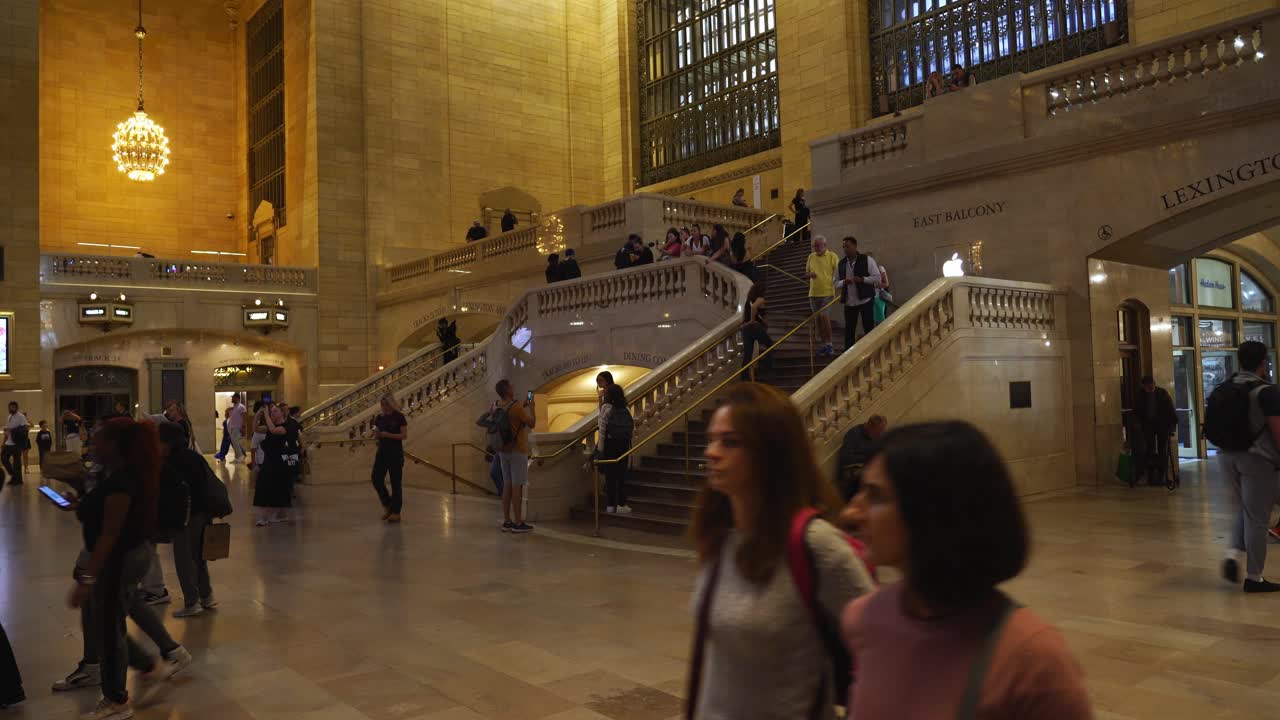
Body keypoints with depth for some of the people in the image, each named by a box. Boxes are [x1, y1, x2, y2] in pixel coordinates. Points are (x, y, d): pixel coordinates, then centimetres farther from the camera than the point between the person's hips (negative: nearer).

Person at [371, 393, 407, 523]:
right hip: (382, 451, 5)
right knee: (376, 479, -3)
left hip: (395, 452, -5)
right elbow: (376, 435, 12)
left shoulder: (399, 417, -6)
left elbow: (404, 435, -11)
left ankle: (396, 512, 7)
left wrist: (388, 435, -21)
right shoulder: (379, 417, 8)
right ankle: (387, 505, 18)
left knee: (395, 482, -1)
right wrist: (376, 433, -11)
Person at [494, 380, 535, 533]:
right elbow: (531, 423, -8)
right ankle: (518, 523, 1)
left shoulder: (497, 407, 5)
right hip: (518, 451, -7)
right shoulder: (516, 407, -17)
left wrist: (523, 406, 20)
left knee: (507, 486, 11)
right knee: (517, 486, -3)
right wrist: (531, 407, 5)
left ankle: (507, 521, 14)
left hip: (504, 451, 7)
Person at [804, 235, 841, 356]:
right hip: (814, 293, 5)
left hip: (827, 292, -5)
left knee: (824, 316, -16)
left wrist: (837, 288, -11)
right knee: (818, 318, 8)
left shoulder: (832, 256, -2)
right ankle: (823, 344, 17)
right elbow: (806, 274, 17)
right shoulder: (811, 257, 11)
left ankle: (829, 343, -6)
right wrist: (809, 275, -6)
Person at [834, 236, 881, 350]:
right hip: (849, 303, 3)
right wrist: (843, 282, -11)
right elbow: (836, 283, 10)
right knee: (849, 330, 5)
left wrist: (862, 279, -18)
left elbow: (877, 277, -4)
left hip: (866, 301, -3)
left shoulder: (867, 260, -2)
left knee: (869, 328, 0)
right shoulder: (841, 264, 9)